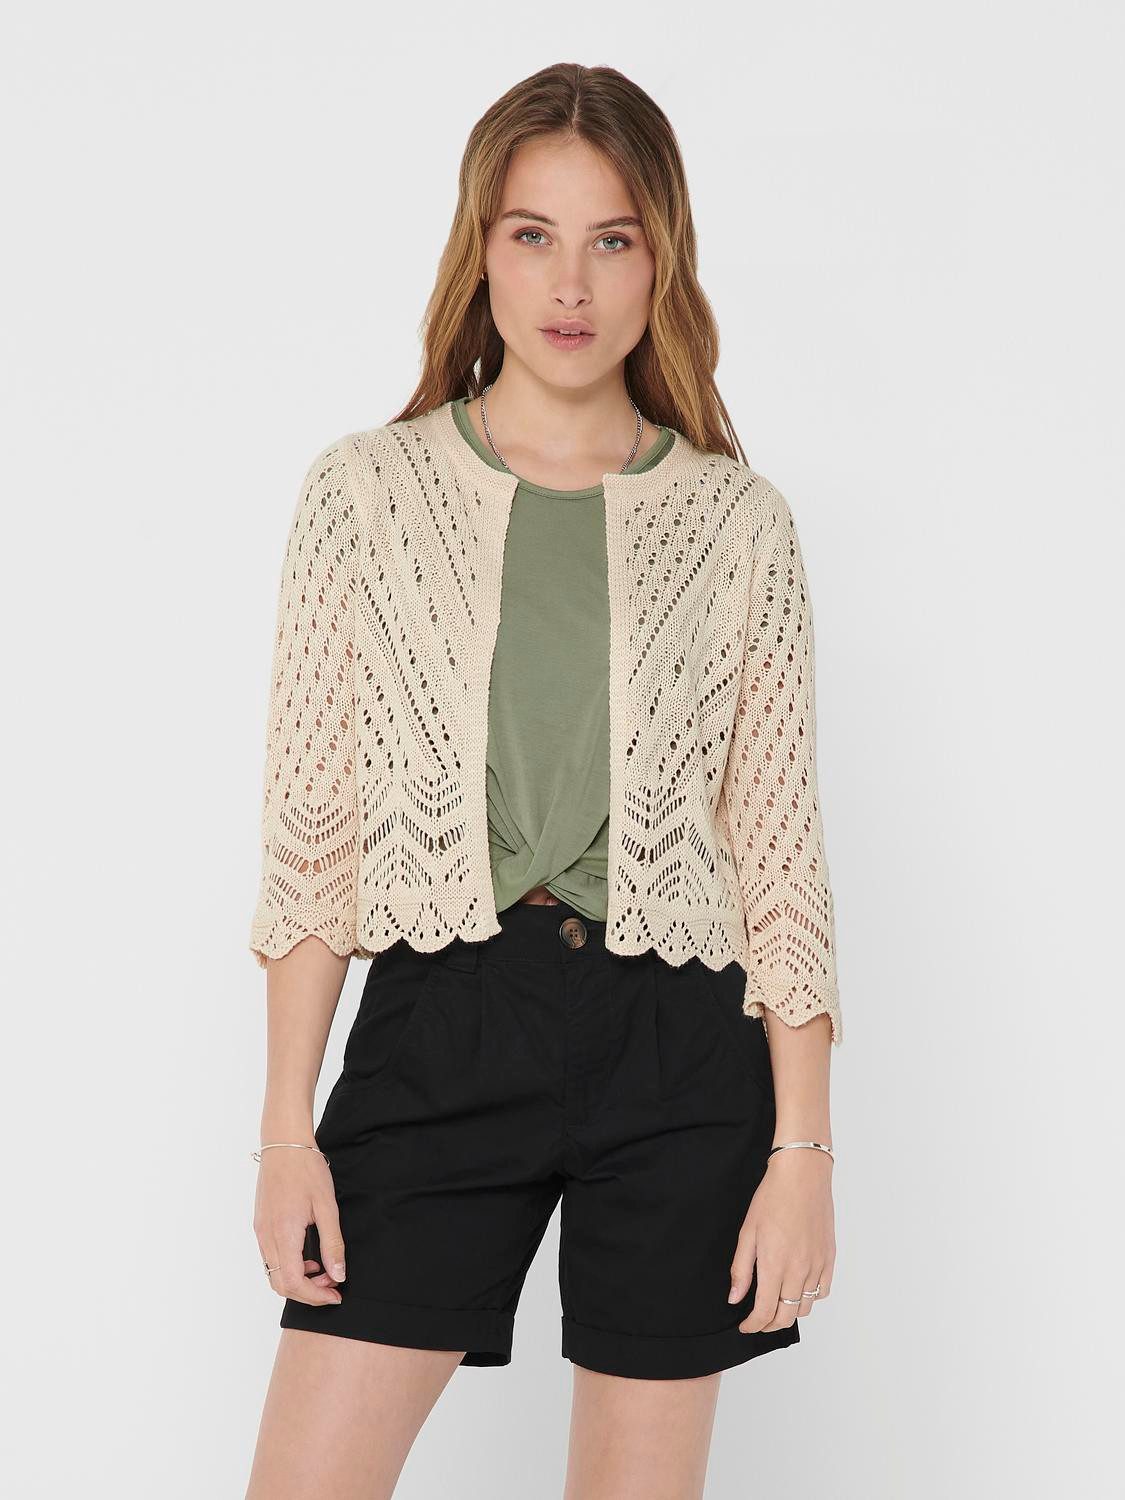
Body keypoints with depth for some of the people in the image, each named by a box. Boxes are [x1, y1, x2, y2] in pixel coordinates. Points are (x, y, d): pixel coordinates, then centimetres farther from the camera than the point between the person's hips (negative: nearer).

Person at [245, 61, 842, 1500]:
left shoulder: (737, 520, 3)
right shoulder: (365, 490, 3)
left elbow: (781, 847, 3)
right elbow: (310, 827, 3)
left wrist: (803, 1150, -2)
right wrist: (286, 1126, -2)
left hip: (678, 1053, 0)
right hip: (439, 1025, 0)